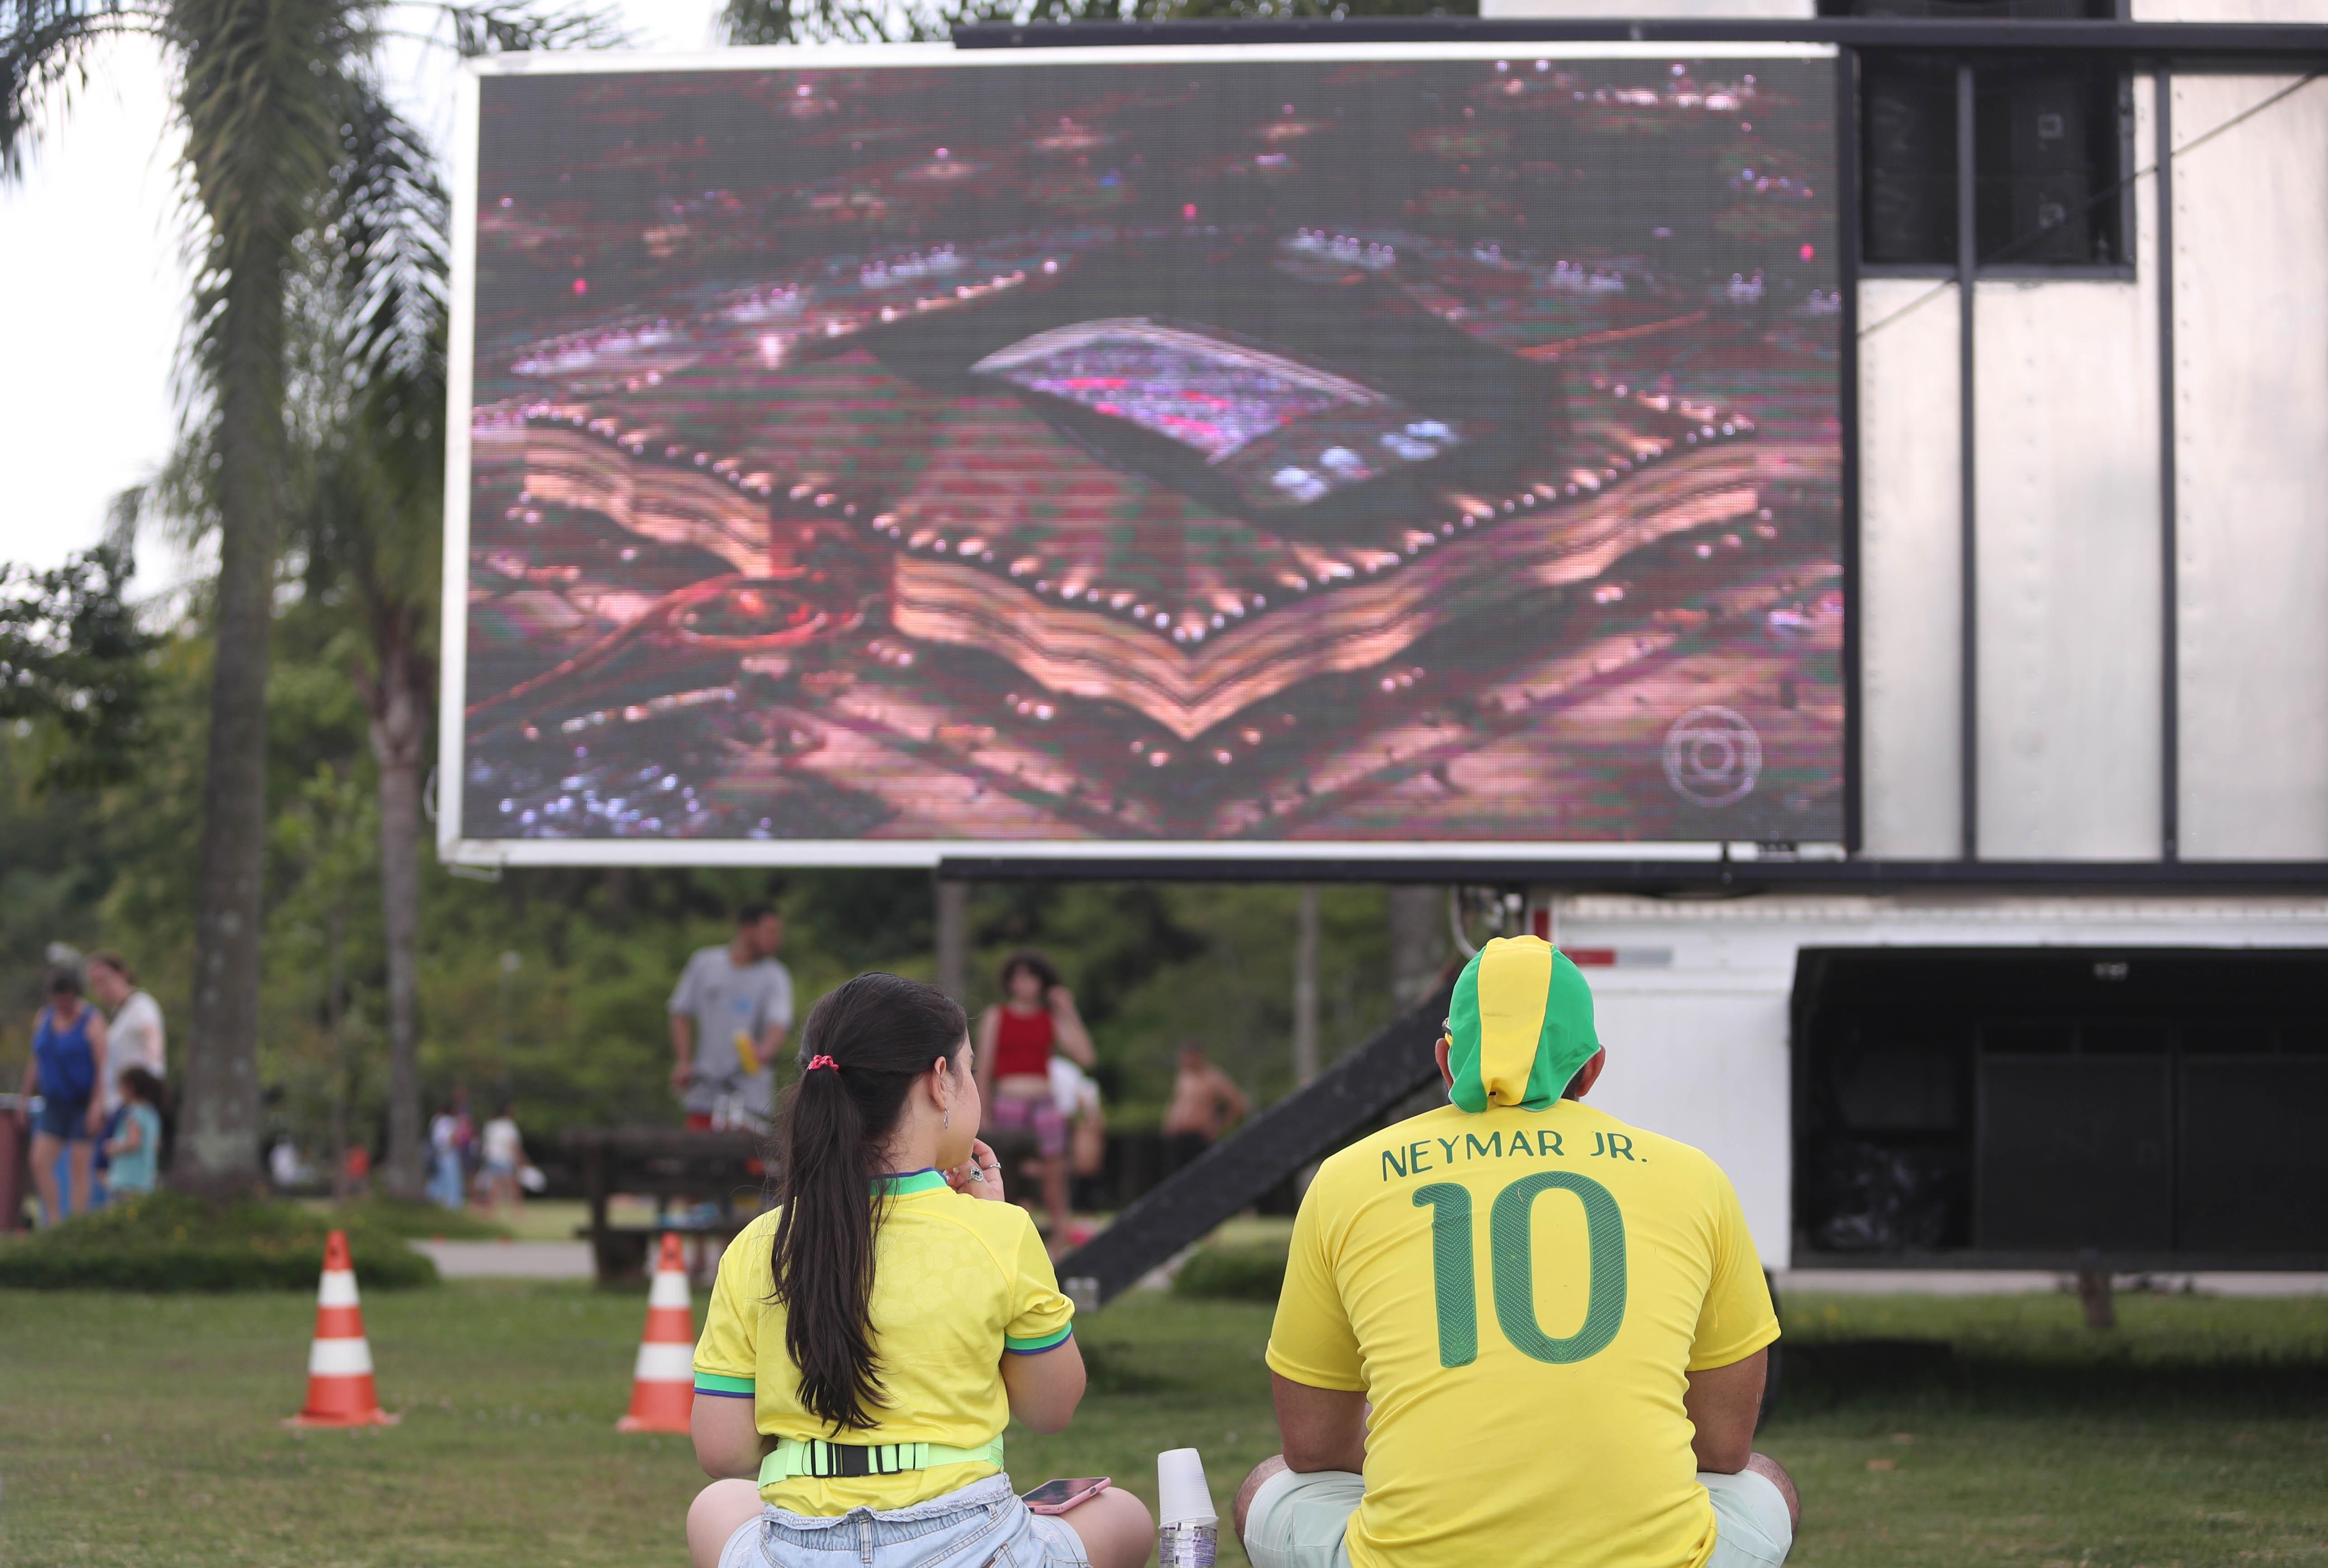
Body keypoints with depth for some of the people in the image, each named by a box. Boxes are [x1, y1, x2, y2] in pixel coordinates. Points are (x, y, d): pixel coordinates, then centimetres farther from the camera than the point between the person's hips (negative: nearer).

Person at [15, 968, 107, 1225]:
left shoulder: (93, 1022, -14)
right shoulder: (44, 1019, 4)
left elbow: (103, 1067, -19)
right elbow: (35, 1063, 11)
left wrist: (98, 1106, -28)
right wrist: (26, 1101, 11)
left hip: (85, 1104, -6)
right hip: (55, 1105, 6)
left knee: (78, 1166, -7)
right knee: (40, 1163, -6)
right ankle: (55, 1222, 0)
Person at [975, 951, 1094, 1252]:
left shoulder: (1052, 1018, 12)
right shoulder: (996, 1017, 8)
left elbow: (1086, 1056, 1)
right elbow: (983, 1070, 6)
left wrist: (1069, 1012, -1)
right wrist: (983, 1117, 1)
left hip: (1044, 1106, 2)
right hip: (1008, 1103, -2)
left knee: (1055, 1180, -2)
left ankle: (1058, 1250, 1)